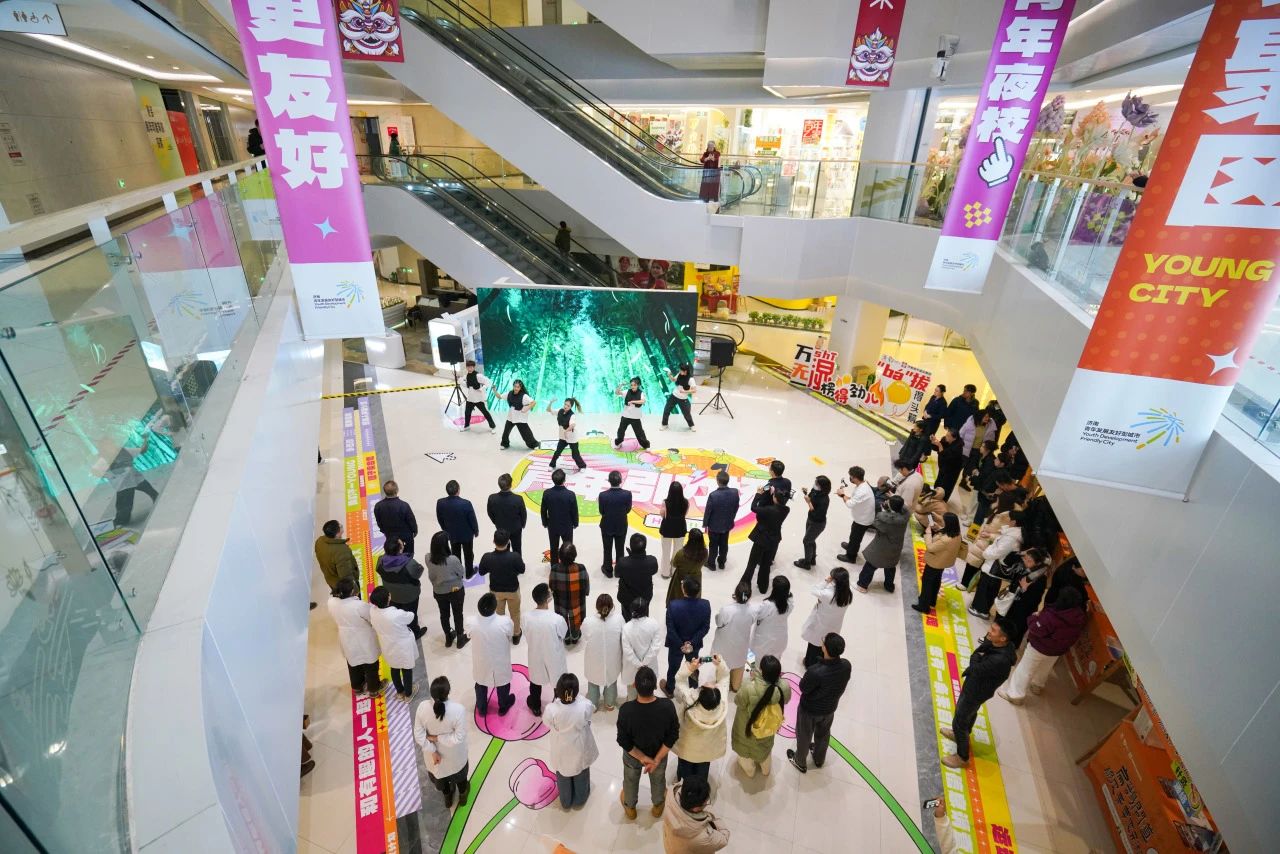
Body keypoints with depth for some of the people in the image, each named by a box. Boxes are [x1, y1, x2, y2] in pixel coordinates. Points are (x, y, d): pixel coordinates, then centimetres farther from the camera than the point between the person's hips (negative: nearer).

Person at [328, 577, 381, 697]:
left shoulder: (331, 602, -19)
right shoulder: (359, 606, -37)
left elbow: (336, 620, 0)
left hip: (347, 640, 5)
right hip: (363, 641, -5)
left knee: (353, 664, 30)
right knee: (370, 665, 21)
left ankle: (357, 687, 53)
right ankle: (373, 689, 42)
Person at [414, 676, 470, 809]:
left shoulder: (422, 708, -30)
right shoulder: (458, 710, -37)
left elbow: (418, 735, -19)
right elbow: (459, 737, -29)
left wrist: (432, 751, -10)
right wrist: (437, 738, -19)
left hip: (435, 751, 2)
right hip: (455, 753, -2)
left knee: (440, 773, 33)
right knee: (459, 772, 31)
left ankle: (447, 798, 60)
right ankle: (462, 796, 58)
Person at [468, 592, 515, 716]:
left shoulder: (472, 623, -31)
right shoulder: (505, 622, -35)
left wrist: (480, 611, 0)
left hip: (481, 663, 1)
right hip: (500, 662, -1)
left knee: (481, 685, 31)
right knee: (503, 684, 29)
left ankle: (481, 708, 53)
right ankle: (503, 706, 52)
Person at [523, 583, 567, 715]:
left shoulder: (527, 617, -24)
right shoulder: (557, 619, -34)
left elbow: (527, 633, -5)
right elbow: (566, 635, -14)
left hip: (536, 656, 3)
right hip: (554, 657, -3)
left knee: (535, 681, 30)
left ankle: (535, 706, 53)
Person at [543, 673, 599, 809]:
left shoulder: (551, 709, -36)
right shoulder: (585, 706, -35)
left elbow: (547, 722, -12)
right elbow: (593, 709, -9)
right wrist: (579, 698, 4)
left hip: (562, 751, 0)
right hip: (580, 749, 0)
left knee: (563, 777, 31)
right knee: (581, 775, 31)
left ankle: (565, 802, 54)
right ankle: (580, 799, 55)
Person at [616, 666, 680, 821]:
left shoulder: (626, 710, -37)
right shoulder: (667, 706, -34)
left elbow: (624, 741, -24)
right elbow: (673, 736, -21)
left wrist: (642, 758, -15)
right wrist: (657, 759, -14)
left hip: (633, 755, -1)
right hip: (660, 753, 1)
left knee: (631, 780, 32)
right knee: (658, 779, 33)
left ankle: (630, 807, 58)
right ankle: (658, 805, 60)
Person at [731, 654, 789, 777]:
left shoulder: (749, 689, -45)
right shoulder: (785, 687, -35)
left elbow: (738, 701, -22)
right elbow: (786, 700, -9)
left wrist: (750, 679, -19)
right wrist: (775, 677, -8)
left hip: (748, 727, -2)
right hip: (769, 727, 3)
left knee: (747, 746, 32)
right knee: (766, 746, 36)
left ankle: (749, 769, 59)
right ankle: (766, 769, 63)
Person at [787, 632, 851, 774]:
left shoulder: (816, 672, -42)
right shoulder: (847, 666, -26)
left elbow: (803, 688, -23)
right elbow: (836, 682, -5)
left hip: (810, 709, -4)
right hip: (830, 708, 5)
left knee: (804, 736, 25)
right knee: (823, 734, 33)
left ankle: (800, 762, 51)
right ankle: (819, 759, 59)